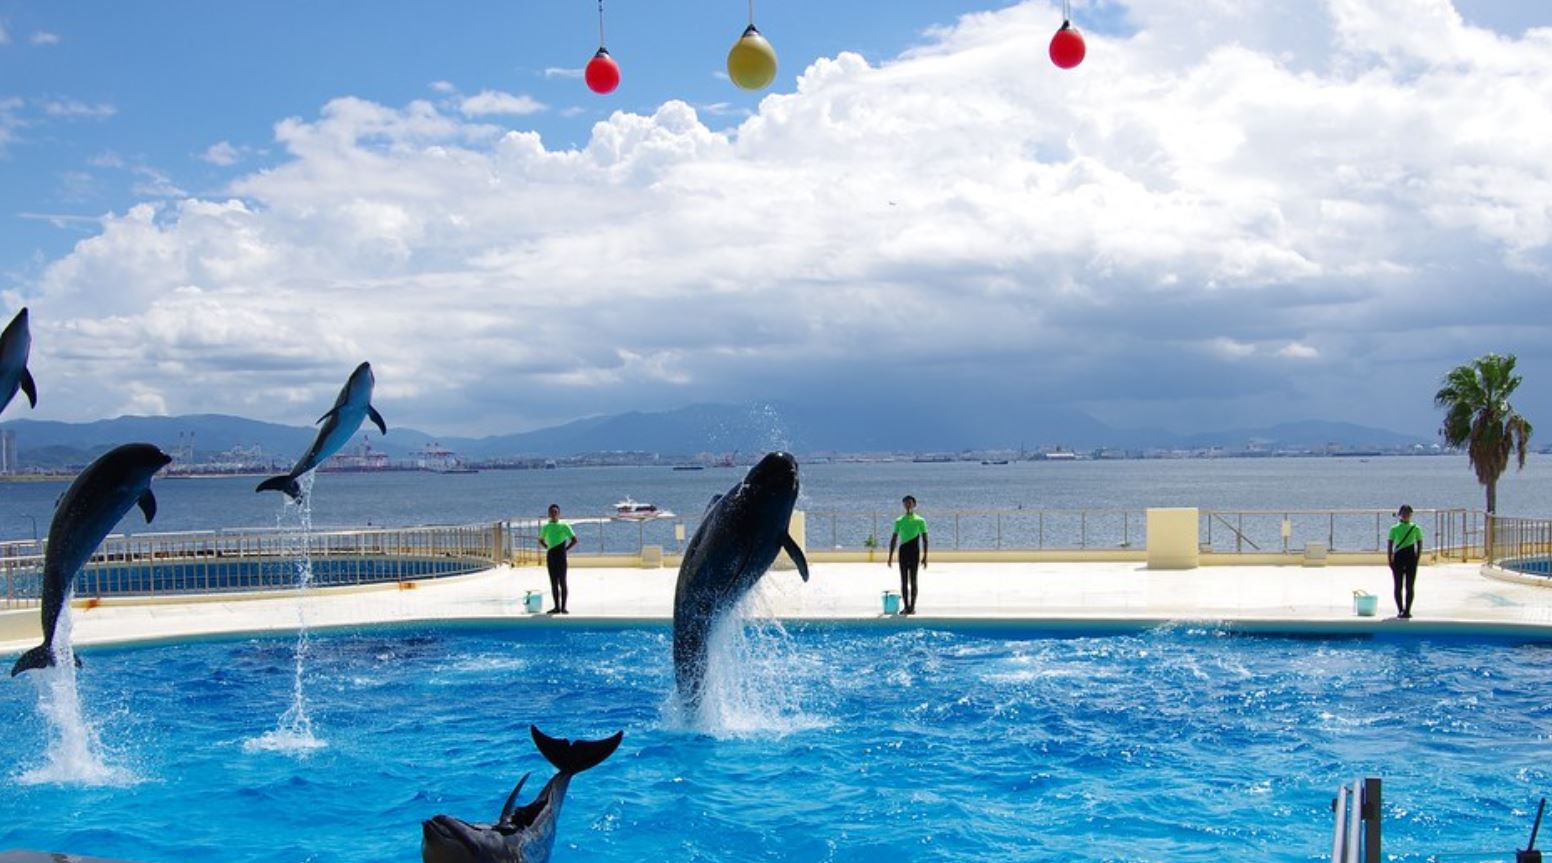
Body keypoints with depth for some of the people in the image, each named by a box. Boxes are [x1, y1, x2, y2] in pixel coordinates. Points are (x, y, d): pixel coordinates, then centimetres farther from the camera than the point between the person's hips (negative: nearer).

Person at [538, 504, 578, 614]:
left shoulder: (564, 526, -3)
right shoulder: (546, 527, 9)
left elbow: (574, 540, -3)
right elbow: (540, 541, 22)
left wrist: (566, 549, -8)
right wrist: (547, 547, 7)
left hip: (561, 556, -4)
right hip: (550, 556, 4)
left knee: (562, 582, -3)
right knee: (553, 583, 6)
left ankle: (563, 607, 1)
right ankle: (556, 607, 11)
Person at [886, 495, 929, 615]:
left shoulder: (920, 521, 2)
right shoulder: (899, 521, 9)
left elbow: (924, 539, 1)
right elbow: (894, 539, 10)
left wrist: (925, 556, -6)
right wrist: (890, 556, 5)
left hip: (914, 552, -2)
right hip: (903, 551, 2)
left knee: (913, 580, -2)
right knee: (904, 581, 2)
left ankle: (912, 606, 0)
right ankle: (906, 607, 6)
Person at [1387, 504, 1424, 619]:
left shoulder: (1415, 528, 3)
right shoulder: (1394, 528, 2)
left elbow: (1419, 544, 6)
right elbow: (1390, 545, 2)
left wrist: (1417, 559, -3)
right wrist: (1390, 561, -5)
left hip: (1411, 559, 0)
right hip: (1398, 558, 0)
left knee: (1410, 586, -1)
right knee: (1398, 586, 3)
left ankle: (1407, 611, 2)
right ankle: (1400, 610, 12)